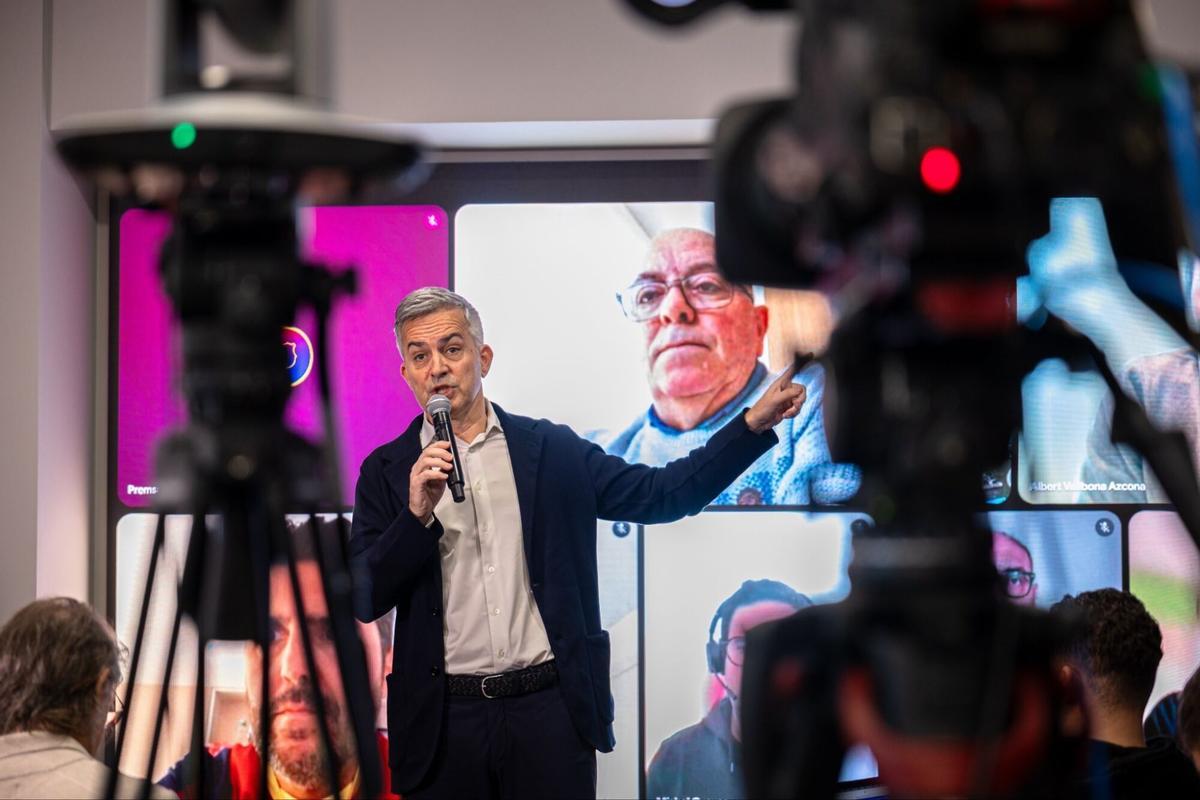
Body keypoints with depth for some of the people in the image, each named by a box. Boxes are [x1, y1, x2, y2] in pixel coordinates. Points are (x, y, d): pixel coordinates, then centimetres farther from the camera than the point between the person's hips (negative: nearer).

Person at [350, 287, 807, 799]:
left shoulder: (553, 450, 7)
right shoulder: (387, 471, 4)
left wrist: (754, 424, -3)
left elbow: (661, 494, 4)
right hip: (443, 718, 0)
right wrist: (418, 513, -17)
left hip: (551, 708, 0)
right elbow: (364, 600, -3)